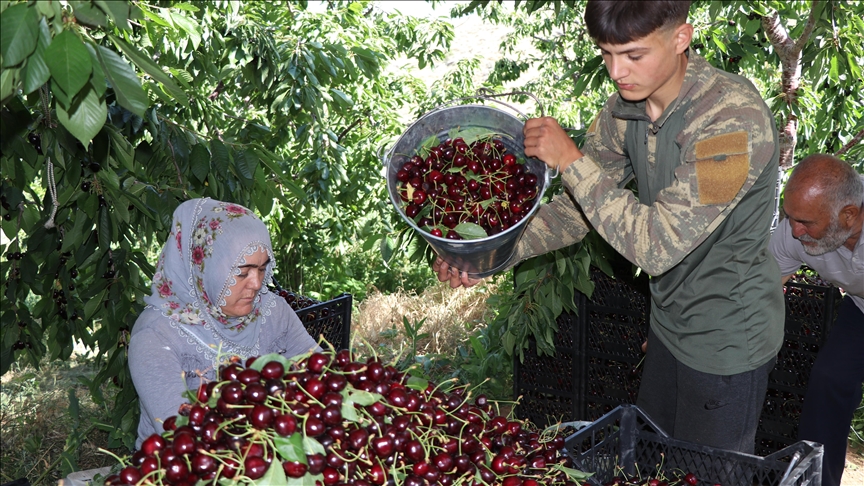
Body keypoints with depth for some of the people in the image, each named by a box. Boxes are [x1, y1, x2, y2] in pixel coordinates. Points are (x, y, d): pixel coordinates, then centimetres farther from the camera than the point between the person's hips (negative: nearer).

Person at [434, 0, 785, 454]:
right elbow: (577, 208, -1)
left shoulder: (734, 118, -31)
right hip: (670, 322, 7)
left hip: (727, 339, -7)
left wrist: (571, 159, -32)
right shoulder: (626, 106, -6)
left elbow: (659, 245, -34)